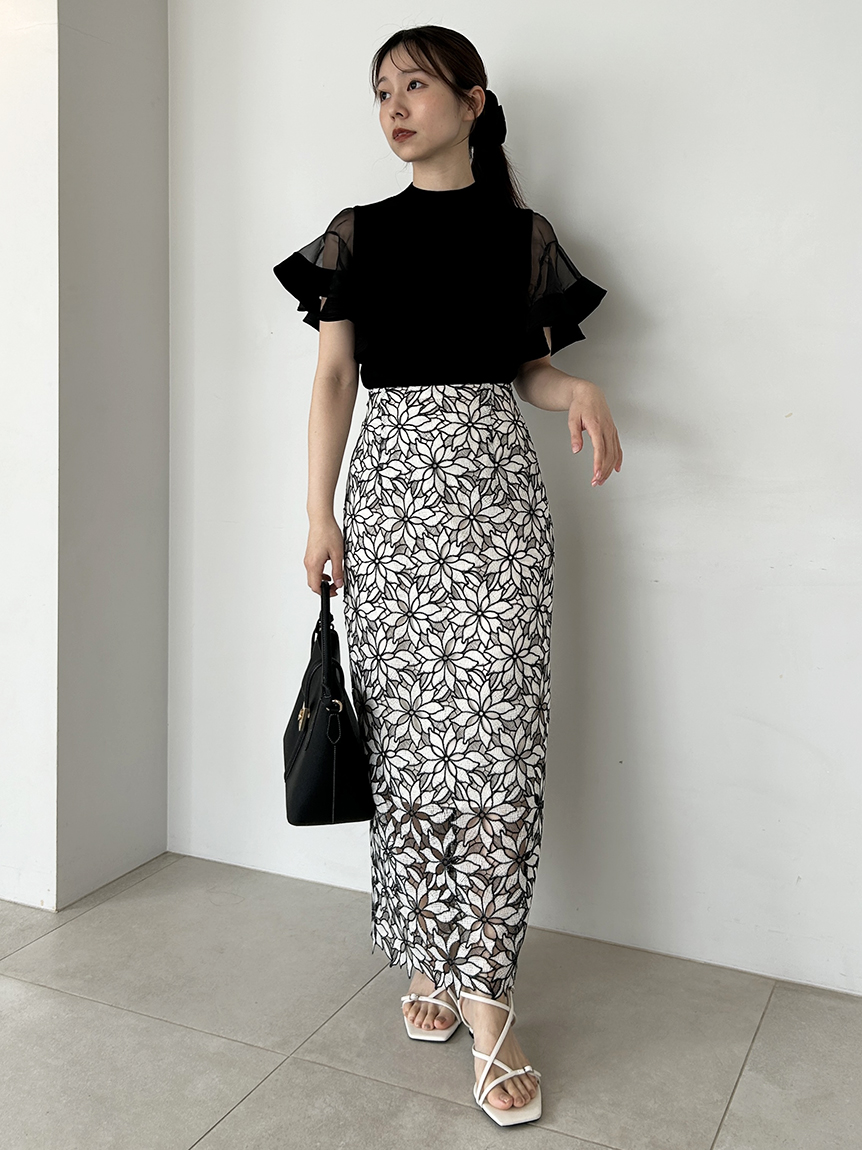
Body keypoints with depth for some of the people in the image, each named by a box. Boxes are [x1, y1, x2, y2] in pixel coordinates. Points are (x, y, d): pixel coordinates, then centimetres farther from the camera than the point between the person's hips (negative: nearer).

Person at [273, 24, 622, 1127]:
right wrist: (320, 517, -1)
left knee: (498, 733, -8)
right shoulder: (358, 234, 10)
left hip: (495, 484, 0)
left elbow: (530, 369, 15)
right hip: (392, 486, 1)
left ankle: (482, 993, 1)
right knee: (407, 731, 1)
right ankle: (430, 962, 16)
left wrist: (581, 390, -9)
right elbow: (332, 377, 6)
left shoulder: (525, 235, 10)